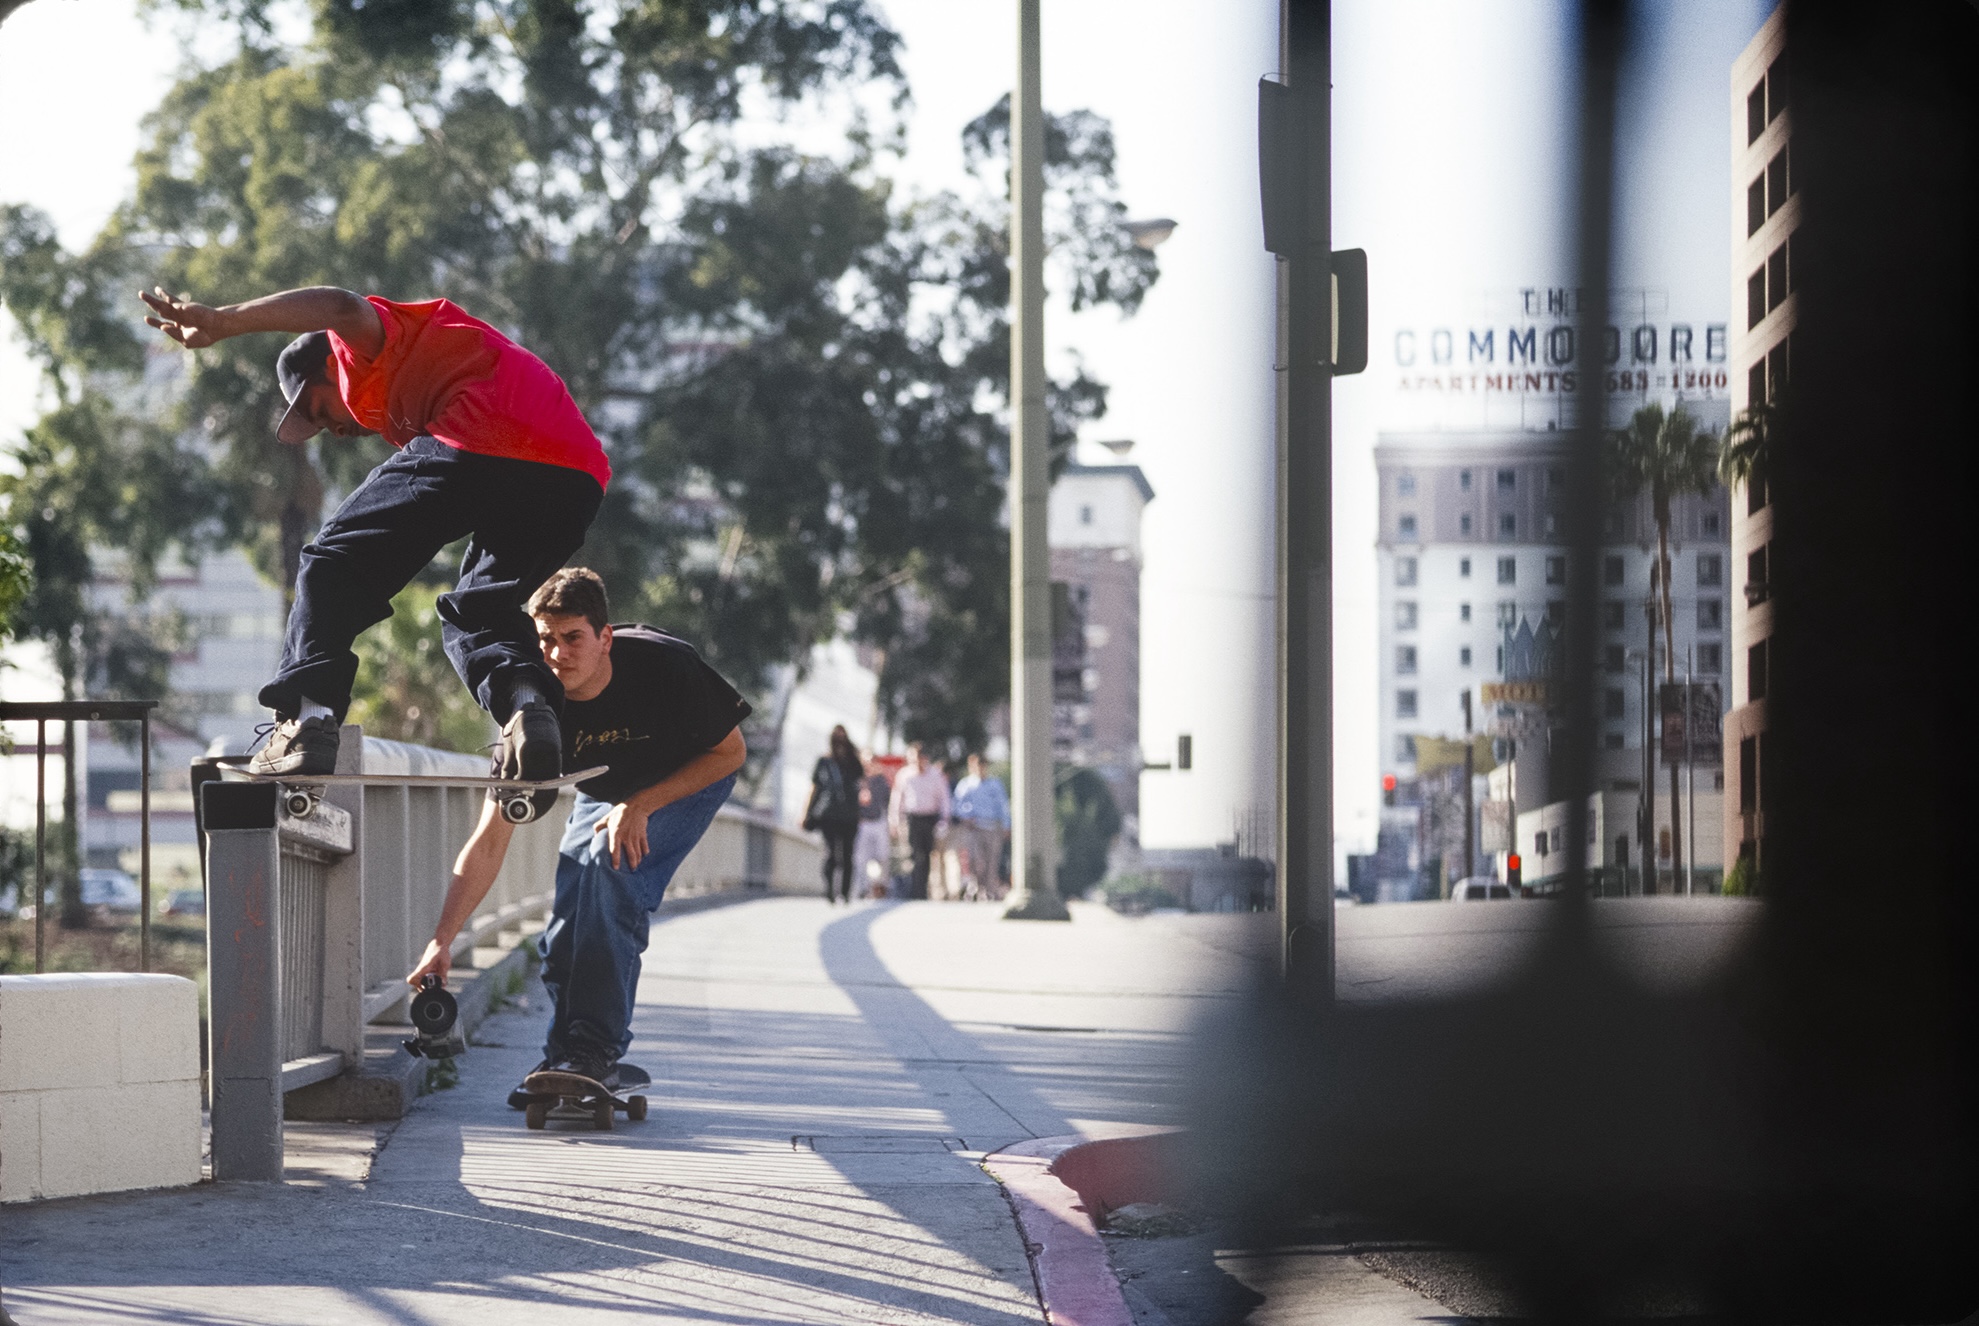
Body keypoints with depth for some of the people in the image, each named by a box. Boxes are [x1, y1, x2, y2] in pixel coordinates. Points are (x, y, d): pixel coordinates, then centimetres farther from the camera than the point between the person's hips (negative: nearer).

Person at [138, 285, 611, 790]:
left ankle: (305, 717, -6)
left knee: (335, 563, 8)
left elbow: (343, 309, -7)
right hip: (576, 480, 8)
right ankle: (527, 703, -5)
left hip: (473, 448, -8)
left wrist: (219, 323, -17)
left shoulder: (368, 345, 18)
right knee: (478, 614, 25)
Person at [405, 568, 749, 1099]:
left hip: (690, 780, -4)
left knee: (613, 862, -28)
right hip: (605, 793, 4)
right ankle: (564, 1057, 13)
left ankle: (597, 1050, -24)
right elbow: (489, 841, -27)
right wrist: (442, 940, -34)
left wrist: (640, 806, -29)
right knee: (565, 929, -9)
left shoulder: (664, 666, -35)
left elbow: (730, 752, -18)